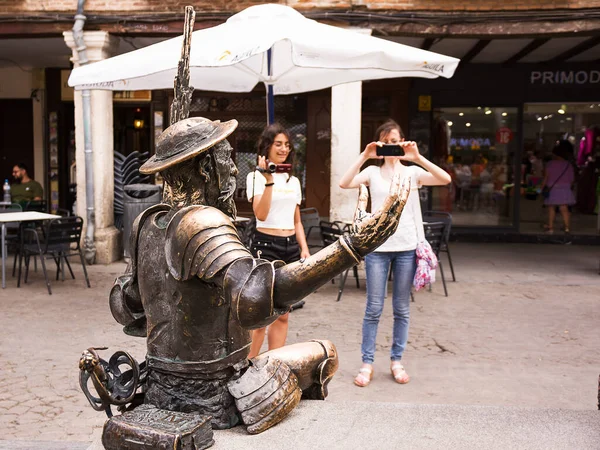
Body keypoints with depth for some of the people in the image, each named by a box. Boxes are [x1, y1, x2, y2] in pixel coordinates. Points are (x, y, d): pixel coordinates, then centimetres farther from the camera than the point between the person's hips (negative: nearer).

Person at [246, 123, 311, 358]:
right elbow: (261, 214, -17)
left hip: (291, 246, 6)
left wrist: (304, 248, 6)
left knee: (282, 315, 9)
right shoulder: (256, 176, -3)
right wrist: (269, 181, -24)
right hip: (266, 244, -6)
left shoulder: (293, 181, 15)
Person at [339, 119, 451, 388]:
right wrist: (364, 157, -17)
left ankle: (397, 361, 22)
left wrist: (418, 158, -18)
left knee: (401, 309, 9)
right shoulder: (372, 172, 6)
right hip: (377, 246, -1)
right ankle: (367, 363, 12)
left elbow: (445, 179, -11)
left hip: (406, 247, 1)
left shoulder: (412, 172, 7)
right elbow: (344, 184, -13)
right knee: (374, 308, 2)